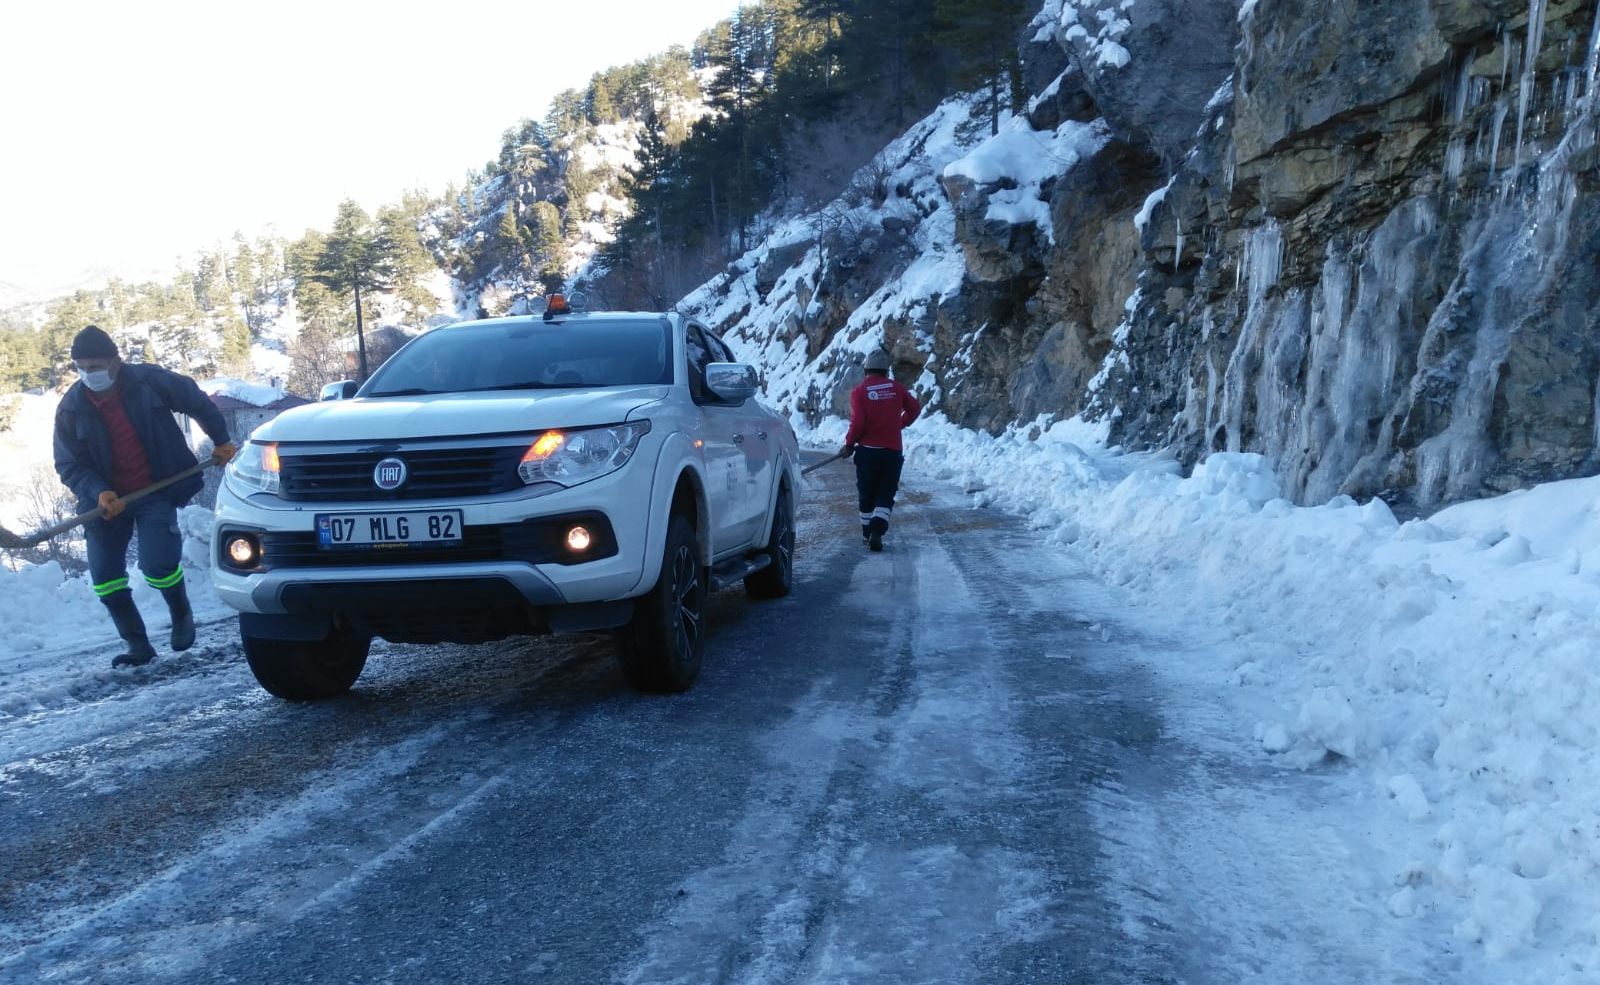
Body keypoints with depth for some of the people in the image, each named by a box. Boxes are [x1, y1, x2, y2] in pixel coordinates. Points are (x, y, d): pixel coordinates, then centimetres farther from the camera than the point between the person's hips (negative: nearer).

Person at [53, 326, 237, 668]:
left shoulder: (150, 382, -12)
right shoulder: (71, 408, -6)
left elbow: (198, 402, 5)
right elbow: (69, 465, -4)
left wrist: (221, 440, 12)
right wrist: (98, 492, -21)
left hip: (156, 493, -3)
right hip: (106, 500, 3)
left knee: (158, 565, -17)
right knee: (105, 578, 1)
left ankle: (182, 614, 15)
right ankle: (137, 645, 17)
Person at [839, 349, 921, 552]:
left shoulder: (859, 391, -7)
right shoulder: (896, 388, 2)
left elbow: (858, 422, -14)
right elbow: (915, 408, 11)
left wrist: (849, 445, -1)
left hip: (867, 451, -1)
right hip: (892, 451, 1)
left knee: (866, 495, 14)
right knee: (886, 495, 6)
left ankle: (867, 533, 23)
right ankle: (877, 530, -15)